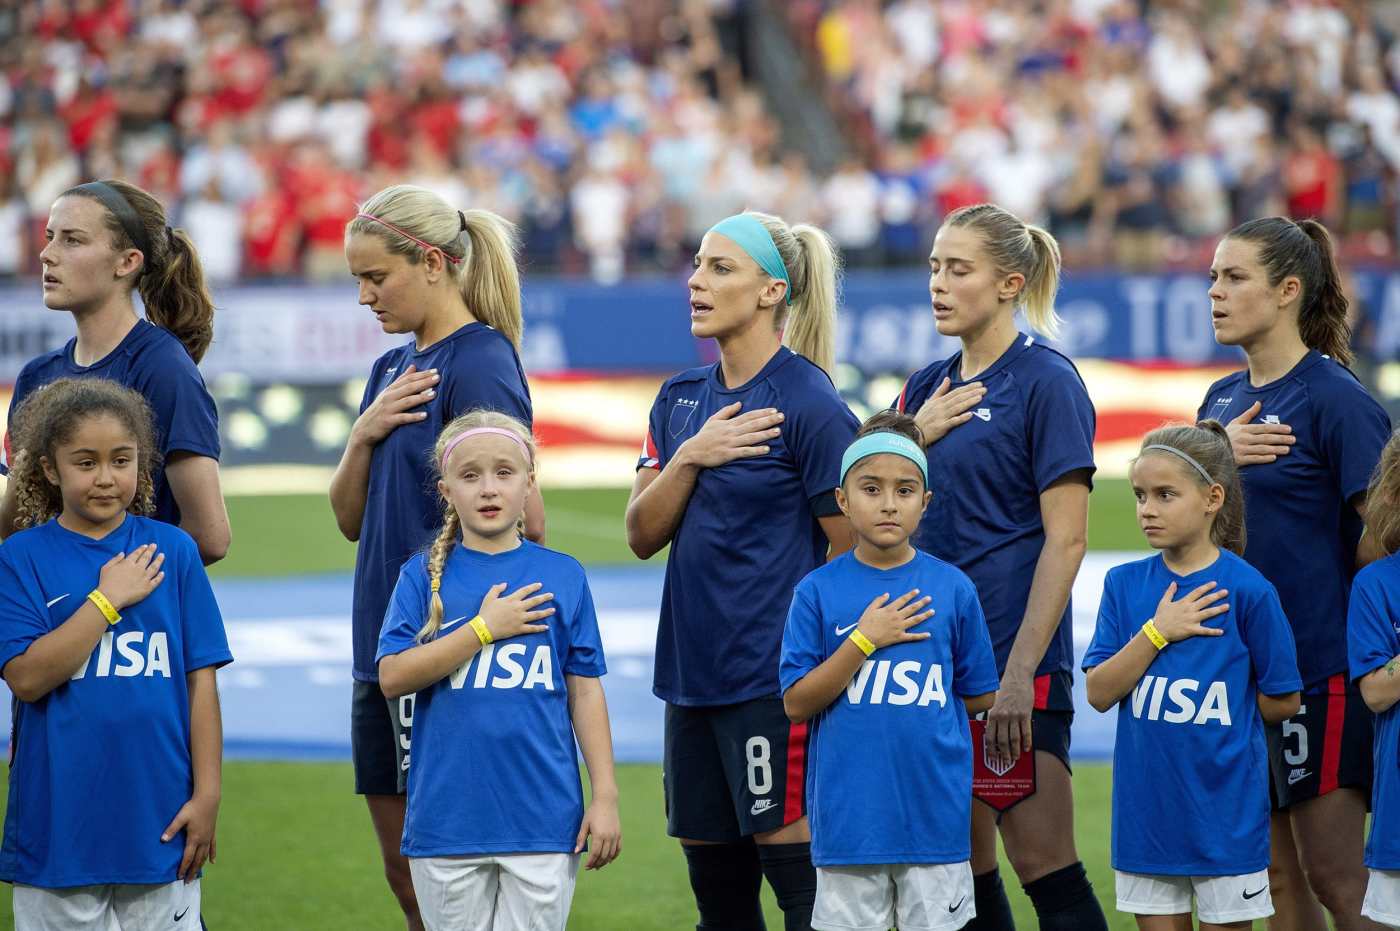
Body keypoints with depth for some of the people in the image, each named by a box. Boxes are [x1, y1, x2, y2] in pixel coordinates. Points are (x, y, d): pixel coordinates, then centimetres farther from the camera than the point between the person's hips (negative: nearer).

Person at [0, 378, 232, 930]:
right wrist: (108, 599, -12)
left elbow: (201, 681, 3)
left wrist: (206, 795, -2)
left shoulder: (172, 551, 3)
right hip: (58, 819, -1)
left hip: (158, 819, 1)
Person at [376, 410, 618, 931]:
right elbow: (392, 677, -7)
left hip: (542, 821, 0)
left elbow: (585, 692, 6)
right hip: (446, 823, 0)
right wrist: (484, 628, -11)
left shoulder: (563, 576, 4)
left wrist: (605, 797, 1)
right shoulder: (424, 576, 4)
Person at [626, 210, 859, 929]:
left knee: (794, 864, -7)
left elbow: (850, 550, -9)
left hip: (774, 678, -7)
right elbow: (643, 536, 7)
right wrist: (690, 458, -9)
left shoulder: (811, 404, -10)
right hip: (692, 671, 7)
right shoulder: (680, 400, 12)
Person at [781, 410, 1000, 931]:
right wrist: (865, 640, -12)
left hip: (934, 809, 0)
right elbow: (796, 704, -6)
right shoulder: (818, 591, -1)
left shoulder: (952, 589, 1)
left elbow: (980, 699, 9)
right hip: (847, 814, 0)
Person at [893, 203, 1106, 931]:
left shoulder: (1045, 382, -8)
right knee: (960, 870, 8)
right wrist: (915, 436, -2)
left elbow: (1065, 541, -13)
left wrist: (1020, 672, -18)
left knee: (1043, 865, -8)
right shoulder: (928, 387, 13)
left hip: (1014, 658, -7)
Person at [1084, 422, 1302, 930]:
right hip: (1147, 807, 4)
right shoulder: (1124, 584, 3)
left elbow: (1282, 701, -3)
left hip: (1224, 809, -4)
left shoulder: (1246, 589, -9)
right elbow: (1099, 693, -4)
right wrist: (1157, 632, -13)